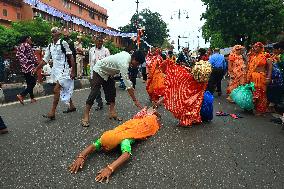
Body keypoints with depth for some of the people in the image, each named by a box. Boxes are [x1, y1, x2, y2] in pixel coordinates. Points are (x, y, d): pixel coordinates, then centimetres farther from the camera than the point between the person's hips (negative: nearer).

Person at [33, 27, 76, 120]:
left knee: (56, 90, -12)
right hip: (56, 70, 7)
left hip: (63, 70, -7)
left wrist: (72, 71, -12)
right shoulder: (50, 46, 11)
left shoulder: (63, 43, -8)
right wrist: (36, 69, 7)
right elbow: (45, 60, 13)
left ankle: (52, 113, -10)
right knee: (64, 89, 15)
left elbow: (71, 57, -8)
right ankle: (71, 106, 30)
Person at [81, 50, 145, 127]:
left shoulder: (127, 55, -9)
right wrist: (135, 100, -36)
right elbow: (127, 84, -38)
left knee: (112, 92, 3)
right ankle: (85, 116, -7)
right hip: (99, 71, -9)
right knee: (94, 92, -12)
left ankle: (112, 113, 7)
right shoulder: (124, 63, -37)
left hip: (108, 72, 9)